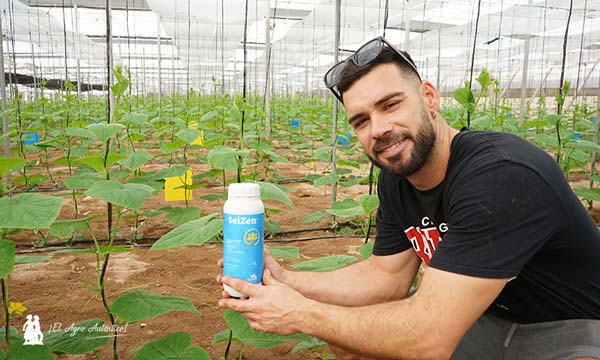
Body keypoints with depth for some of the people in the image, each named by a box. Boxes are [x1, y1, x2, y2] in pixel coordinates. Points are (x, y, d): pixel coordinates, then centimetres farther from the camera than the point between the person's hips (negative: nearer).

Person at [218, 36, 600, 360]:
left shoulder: (503, 175, -31)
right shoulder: (396, 178, -5)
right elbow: (387, 276, 0)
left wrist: (299, 313, -23)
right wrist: (285, 280, -11)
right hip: (481, 313, 7)